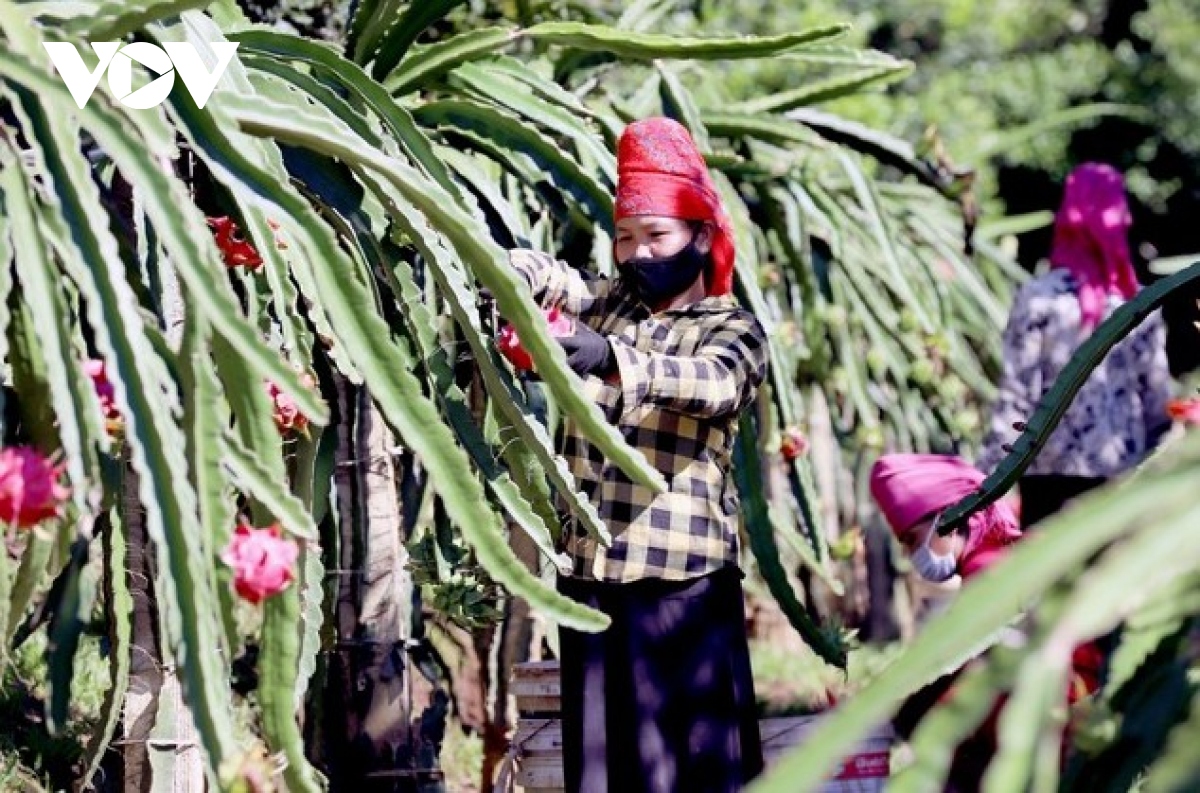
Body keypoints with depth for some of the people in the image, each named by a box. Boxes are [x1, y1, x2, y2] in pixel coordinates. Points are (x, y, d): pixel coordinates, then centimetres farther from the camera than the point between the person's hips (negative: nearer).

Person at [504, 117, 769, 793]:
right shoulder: (604, 305, 17)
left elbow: (709, 384, -21)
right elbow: (540, 273, -1)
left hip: (682, 580, -4)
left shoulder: (734, 331, 2)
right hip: (589, 571, 4)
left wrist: (613, 358, -38)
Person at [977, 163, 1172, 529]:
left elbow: (1015, 395, -10)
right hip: (1125, 472, 3)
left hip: (1053, 470, -3)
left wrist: (990, 470, -6)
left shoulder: (1039, 298, -7)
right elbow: (1158, 395, 6)